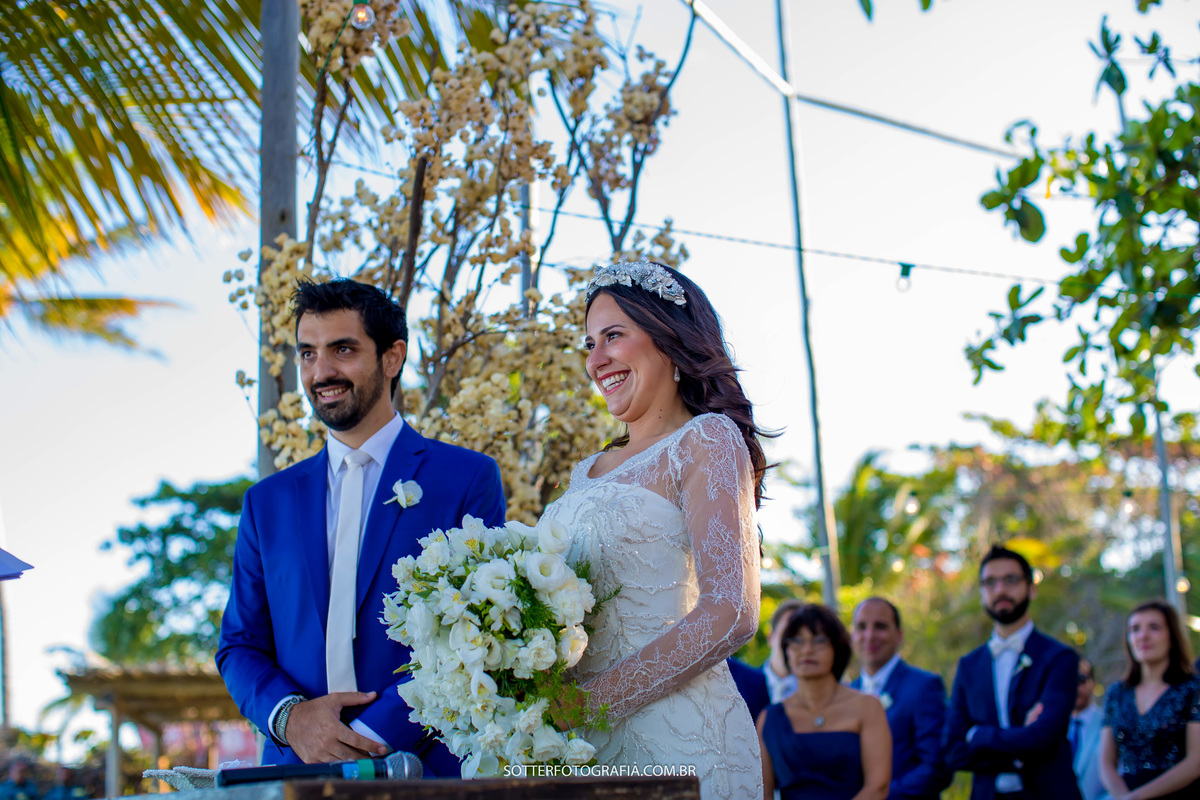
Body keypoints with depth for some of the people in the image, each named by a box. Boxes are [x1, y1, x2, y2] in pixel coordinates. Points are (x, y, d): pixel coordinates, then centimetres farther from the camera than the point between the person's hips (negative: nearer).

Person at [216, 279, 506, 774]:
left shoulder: (469, 480, 5)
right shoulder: (268, 502, 17)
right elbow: (239, 646, 16)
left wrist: (376, 734, -11)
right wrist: (290, 716, -4)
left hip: (425, 773, -4)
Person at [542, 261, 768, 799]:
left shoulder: (707, 439, -4)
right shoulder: (590, 471, 18)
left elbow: (729, 615, -15)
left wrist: (587, 702, -18)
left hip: (672, 738, -7)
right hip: (585, 745, 7)